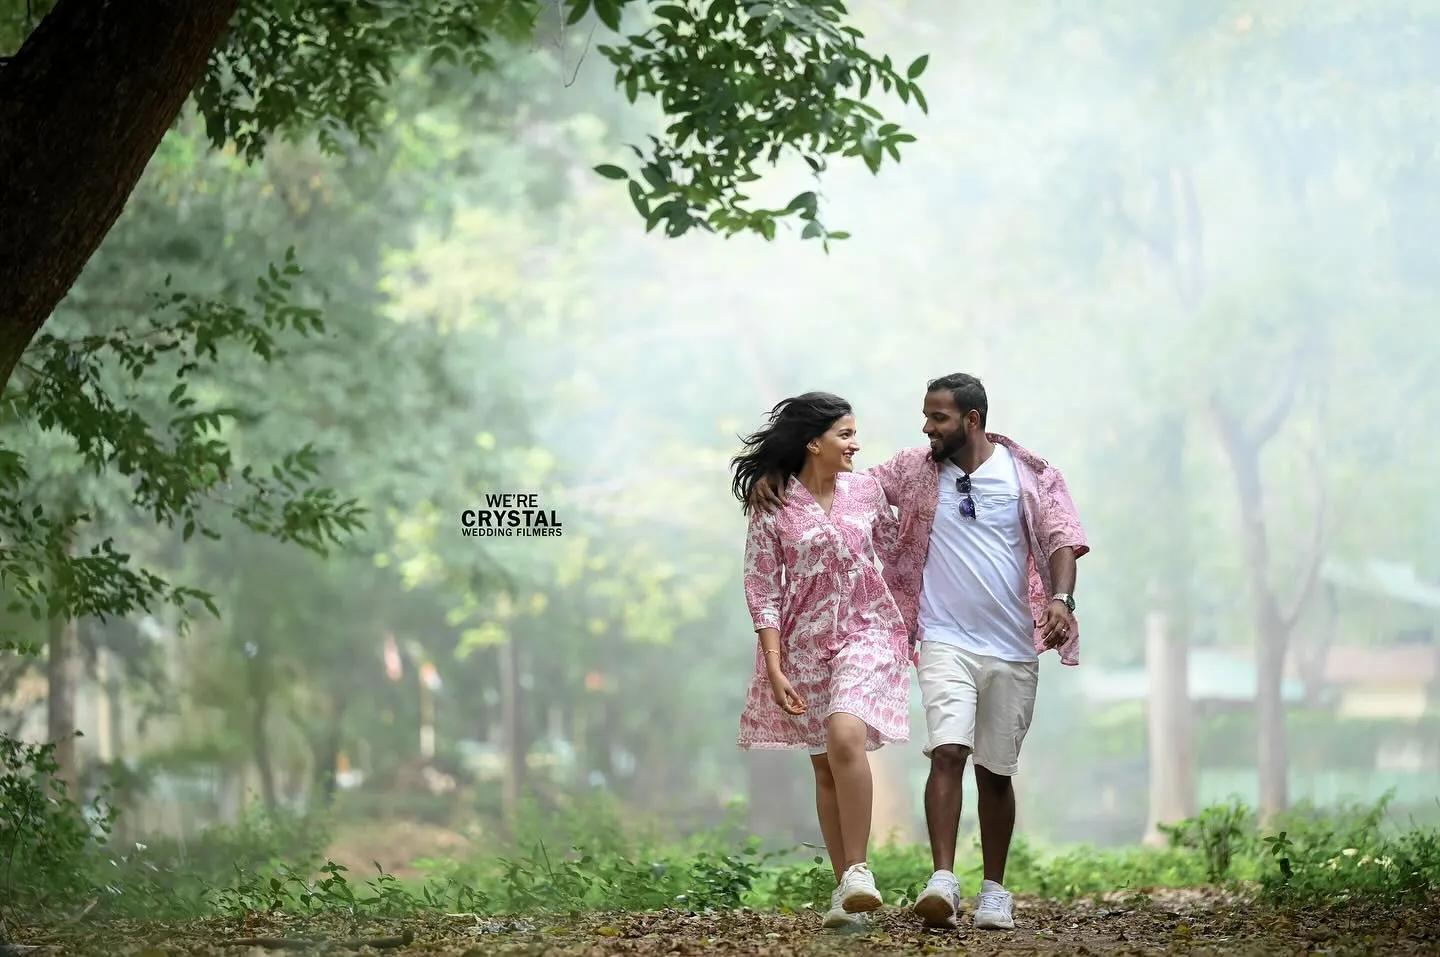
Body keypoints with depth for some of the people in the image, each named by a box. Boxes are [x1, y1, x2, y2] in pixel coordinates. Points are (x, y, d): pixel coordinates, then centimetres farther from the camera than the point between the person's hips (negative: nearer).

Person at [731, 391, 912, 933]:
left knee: (845, 735, -25)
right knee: (825, 765, 5)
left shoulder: (866, 491, 2)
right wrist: (775, 670, -12)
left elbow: (896, 553, 15)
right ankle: (846, 890, 12)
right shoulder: (773, 508, -5)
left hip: (867, 632, 0)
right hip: (806, 643, 0)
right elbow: (762, 592, -6)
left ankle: (856, 869, -18)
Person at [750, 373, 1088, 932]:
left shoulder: (1030, 475, 2)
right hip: (946, 640, 0)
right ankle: (942, 883, -26)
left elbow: (1062, 538, -5)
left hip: (1012, 648, 0)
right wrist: (775, 476, -5)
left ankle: (994, 892, 20)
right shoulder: (915, 471, 6)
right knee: (948, 752, -19)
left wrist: (1060, 598, -23)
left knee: (996, 771, 9)